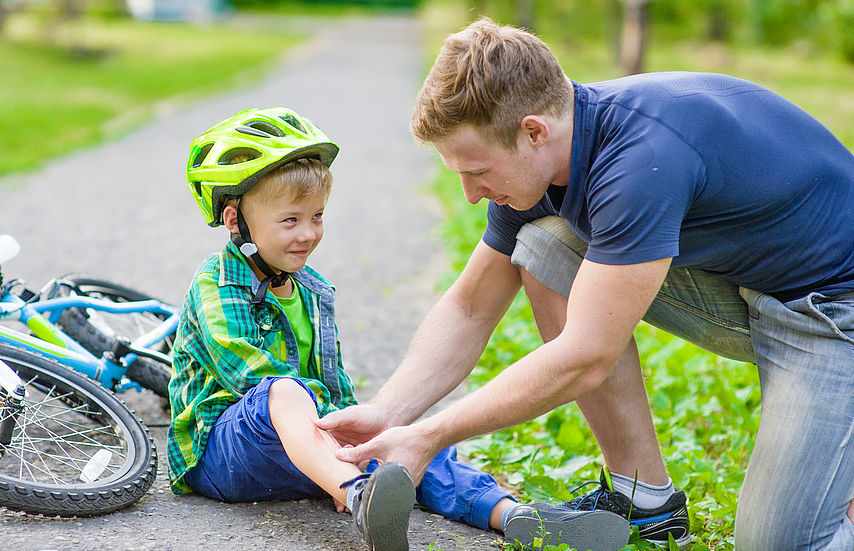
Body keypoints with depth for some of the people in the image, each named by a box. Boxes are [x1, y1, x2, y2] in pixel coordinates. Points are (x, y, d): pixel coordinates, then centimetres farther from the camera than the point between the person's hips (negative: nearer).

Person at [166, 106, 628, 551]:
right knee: (286, 392, -39)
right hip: (218, 448, -7)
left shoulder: (311, 291, 17)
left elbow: (333, 376, 16)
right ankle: (362, 502, -66)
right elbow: (255, 375, -21)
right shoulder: (216, 287, -8)